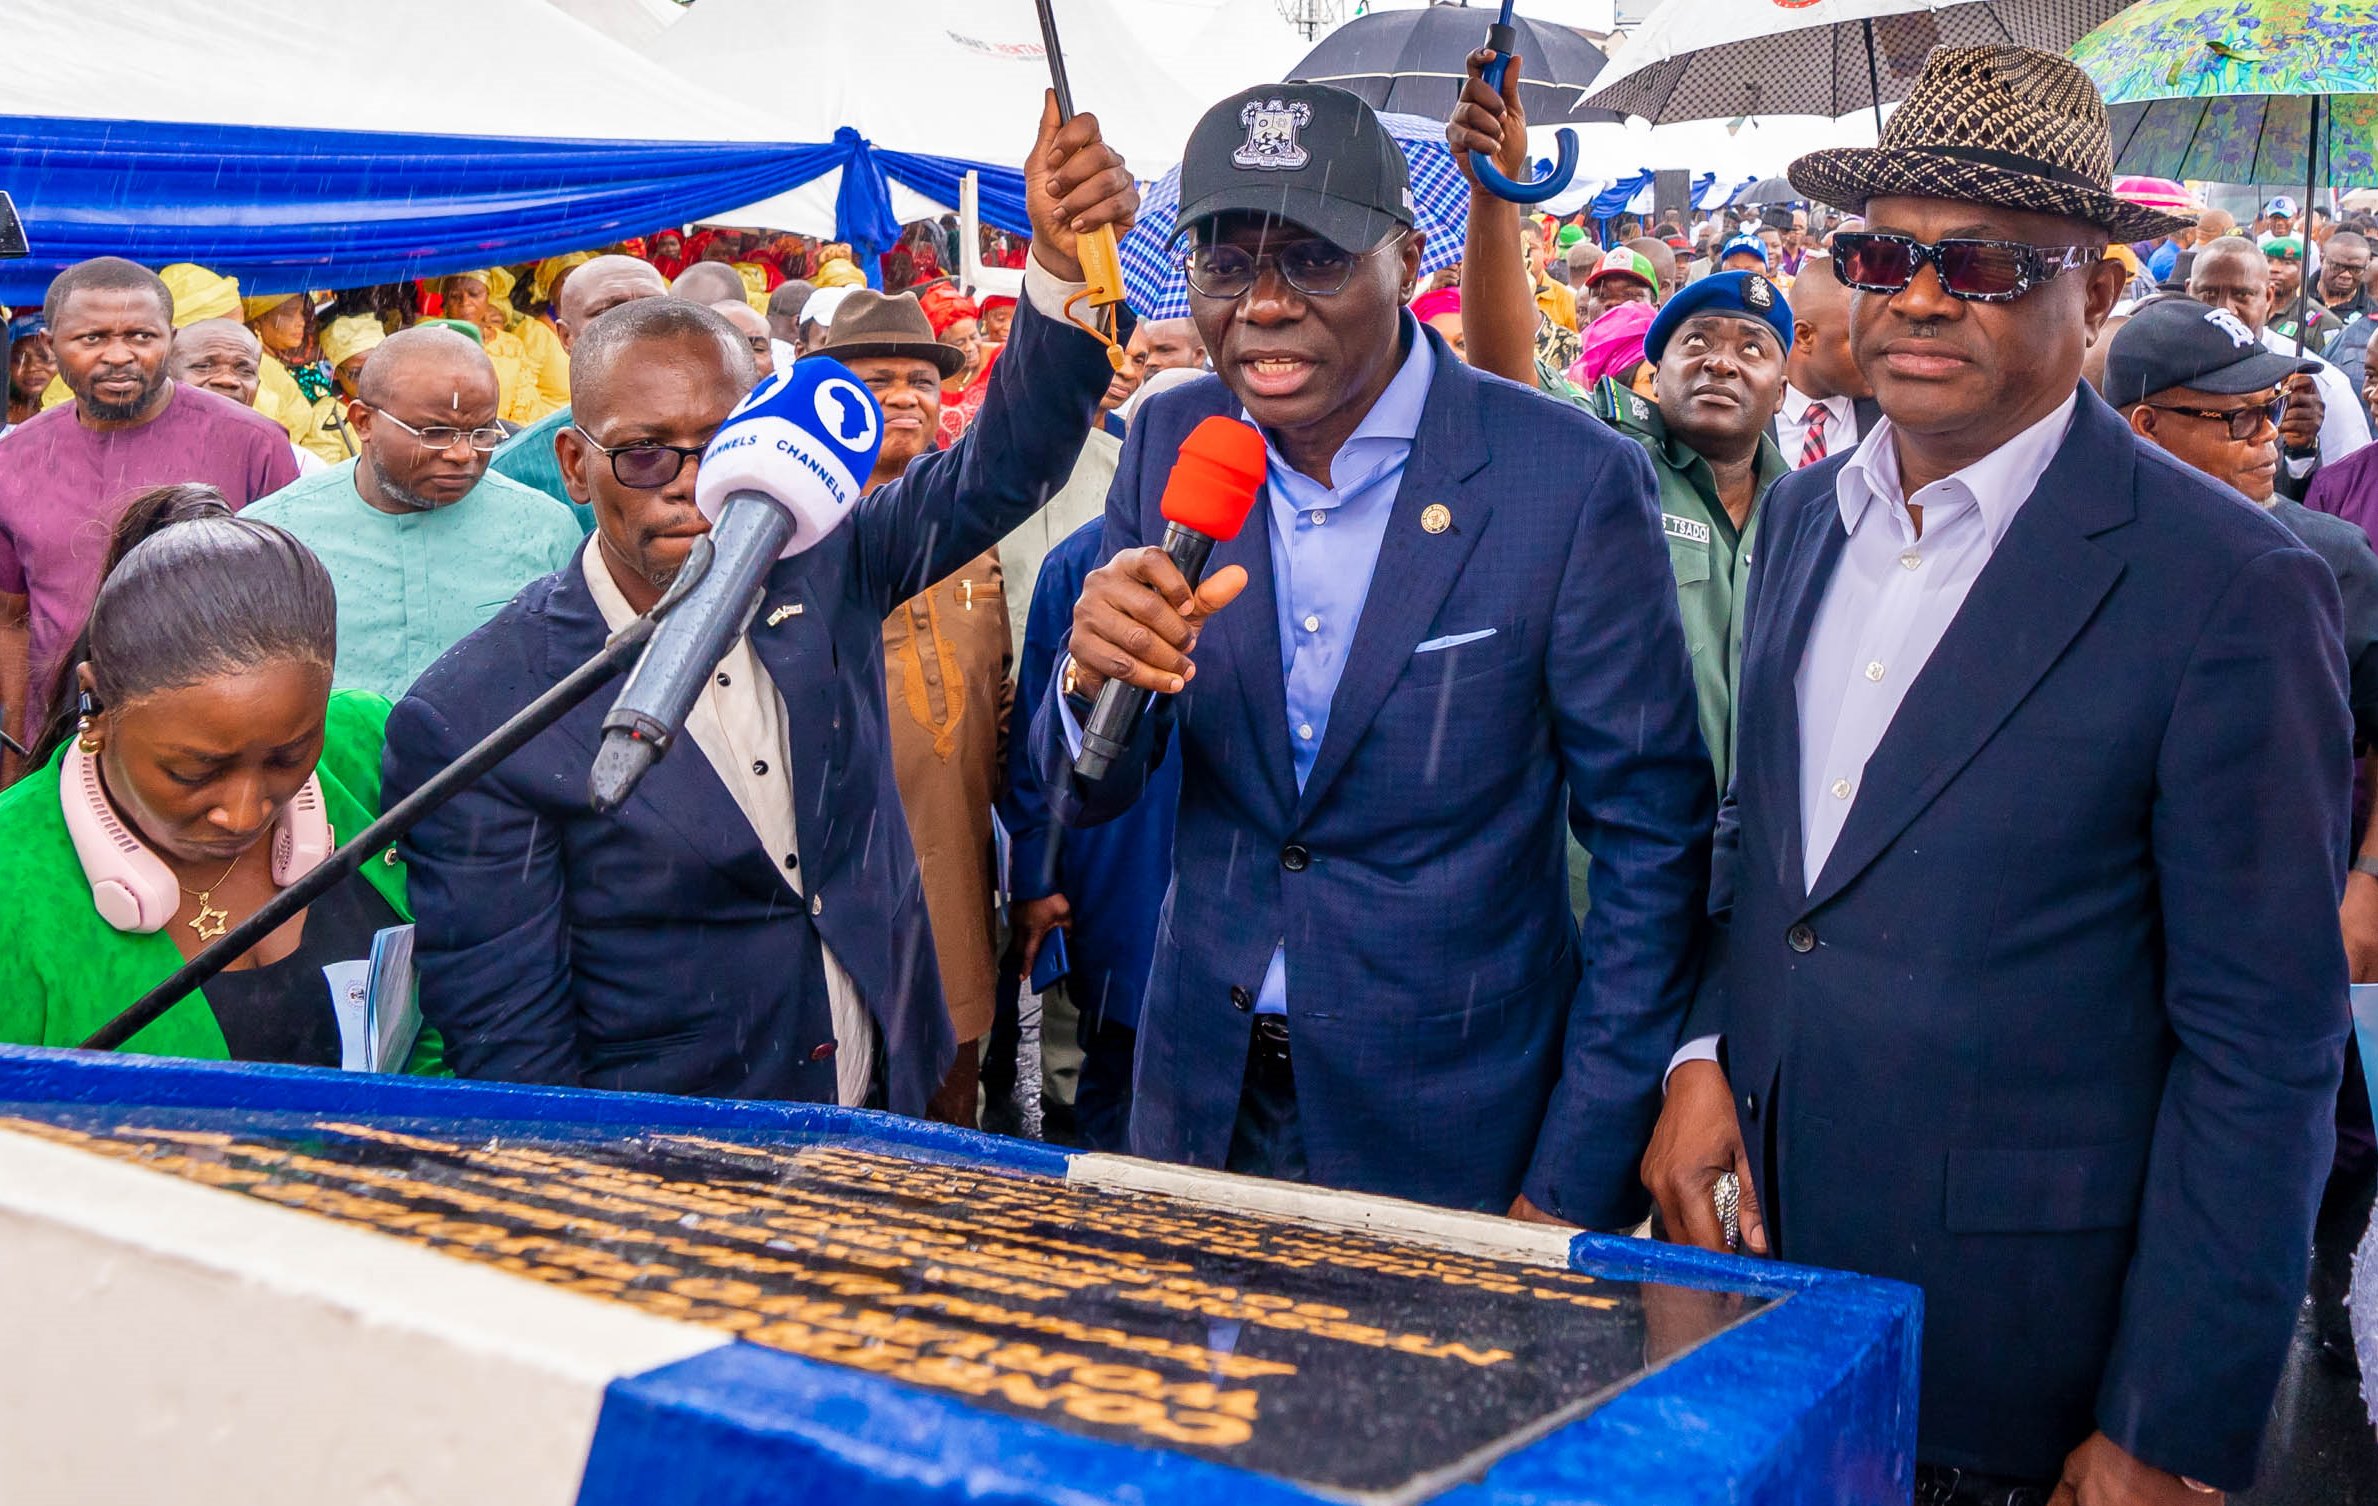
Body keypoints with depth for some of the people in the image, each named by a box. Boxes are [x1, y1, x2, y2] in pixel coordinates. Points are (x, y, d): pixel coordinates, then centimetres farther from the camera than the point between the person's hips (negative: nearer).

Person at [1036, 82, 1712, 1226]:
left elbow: (1651, 840, -10)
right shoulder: (1168, 445, -3)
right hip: (1203, 1099, 4)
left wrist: (1577, 1184, -12)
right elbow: (1081, 794, -1)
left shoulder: (1573, 481, -16)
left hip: (1452, 1127, -4)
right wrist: (1096, 680, -24)